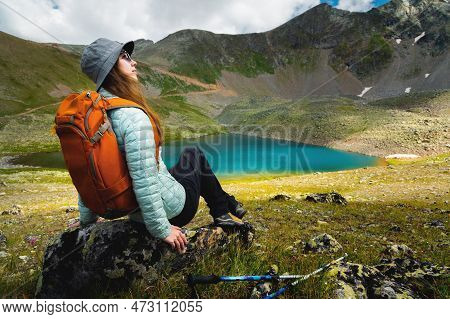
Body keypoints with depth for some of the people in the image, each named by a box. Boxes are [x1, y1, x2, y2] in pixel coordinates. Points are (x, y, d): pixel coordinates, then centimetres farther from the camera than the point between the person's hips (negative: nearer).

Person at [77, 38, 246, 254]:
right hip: (170, 209, -8)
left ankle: (225, 204, 39)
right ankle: (222, 212, 31)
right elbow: (144, 181, -31)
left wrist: (87, 220, 16)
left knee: (190, 153, 25)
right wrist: (161, 230, -19)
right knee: (195, 154, 18)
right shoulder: (133, 116, -29)